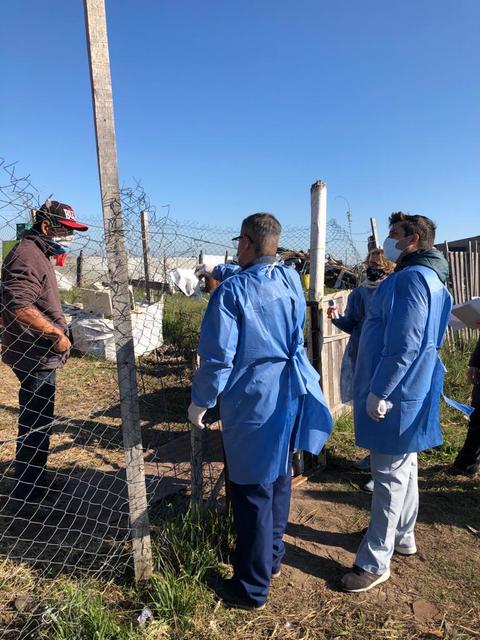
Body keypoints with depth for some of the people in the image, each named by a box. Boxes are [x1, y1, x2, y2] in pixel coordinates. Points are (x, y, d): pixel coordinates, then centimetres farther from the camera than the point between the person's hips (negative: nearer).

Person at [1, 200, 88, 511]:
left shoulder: (38, 254, 16)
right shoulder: (27, 255, -17)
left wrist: (58, 332, 20)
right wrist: (57, 334, -25)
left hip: (40, 356, 11)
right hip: (35, 358, -11)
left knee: (38, 422, 20)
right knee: (36, 425, 0)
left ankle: (34, 484, 36)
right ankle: (28, 496, 15)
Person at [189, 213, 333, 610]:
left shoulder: (232, 290, -18)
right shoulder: (291, 277, 2)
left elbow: (218, 357, -18)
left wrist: (200, 401, -3)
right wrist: (220, 270, 39)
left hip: (254, 403, -7)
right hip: (292, 395, 7)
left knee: (253, 492, 6)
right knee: (279, 479, 22)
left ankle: (253, 588, 24)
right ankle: (272, 557, 43)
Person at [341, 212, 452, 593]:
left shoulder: (411, 278, -18)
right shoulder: (432, 279, 15)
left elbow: (403, 344, -26)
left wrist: (379, 392, -20)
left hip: (396, 395, -10)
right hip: (412, 391, 10)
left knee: (390, 475, -1)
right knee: (403, 469, 21)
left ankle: (375, 563, 12)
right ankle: (402, 537, 38)